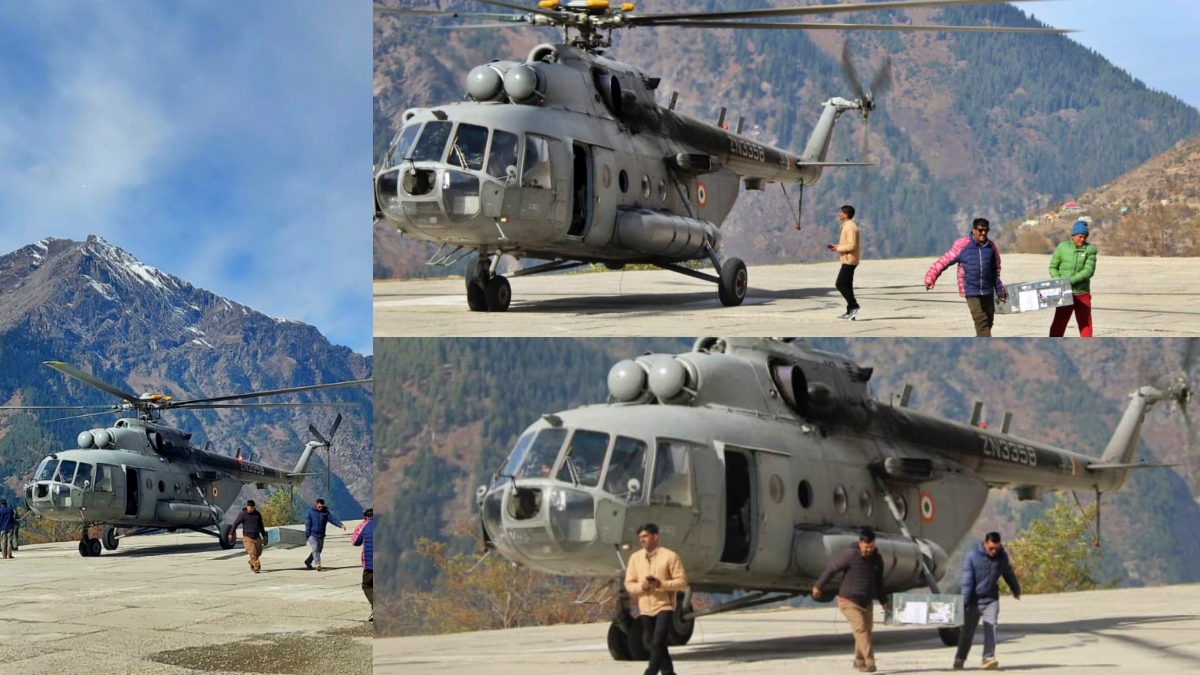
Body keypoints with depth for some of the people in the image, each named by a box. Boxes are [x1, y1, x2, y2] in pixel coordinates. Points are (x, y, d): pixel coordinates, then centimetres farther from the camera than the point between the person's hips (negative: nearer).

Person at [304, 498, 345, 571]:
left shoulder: (325, 512, 3)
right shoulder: (310, 512, -5)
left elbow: (333, 519, -8)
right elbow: (307, 524, -7)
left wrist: (340, 525, -24)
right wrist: (307, 536, -10)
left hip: (321, 535, 5)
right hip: (312, 535, -5)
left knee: (319, 550, 14)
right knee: (315, 550, -16)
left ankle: (308, 561, 35)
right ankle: (318, 564, -26)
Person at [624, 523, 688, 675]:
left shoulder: (669, 556, -6)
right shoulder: (635, 558, 6)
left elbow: (682, 581, -6)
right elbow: (629, 584, 7)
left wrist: (661, 584, -20)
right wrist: (641, 585, -15)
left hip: (664, 606, -5)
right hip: (645, 608, 5)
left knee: (658, 642, -17)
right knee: (654, 645, 10)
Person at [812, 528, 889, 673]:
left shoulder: (877, 559, 2)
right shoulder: (850, 555, -16)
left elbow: (878, 582, 15)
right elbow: (831, 569, -7)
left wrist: (883, 601, 15)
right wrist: (818, 586, 2)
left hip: (866, 602, 6)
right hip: (849, 601, -6)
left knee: (867, 630, 8)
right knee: (861, 629, -17)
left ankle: (859, 662, 23)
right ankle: (869, 663, -22)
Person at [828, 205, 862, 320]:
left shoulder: (850, 227, -17)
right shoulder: (847, 226, 16)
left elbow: (852, 245, -23)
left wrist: (838, 248, -14)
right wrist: (837, 246, 10)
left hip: (849, 260, -10)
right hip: (848, 260, 10)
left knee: (840, 284, -11)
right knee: (846, 285, 10)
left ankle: (854, 306, -9)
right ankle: (850, 311, 11)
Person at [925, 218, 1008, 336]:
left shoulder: (991, 247, 5)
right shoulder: (962, 245, -8)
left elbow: (996, 272, 15)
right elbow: (944, 261, -4)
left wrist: (1000, 291, 18)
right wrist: (931, 278, -10)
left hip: (988, 292, 5)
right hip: (971, 292, -5)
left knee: (988, 321, 9)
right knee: (981, 321, -15)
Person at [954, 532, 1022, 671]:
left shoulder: (1002, 556, -3)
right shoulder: (973, 556, -15)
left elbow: (1008, 574, 15)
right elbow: (967, 581, -15)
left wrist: (1016, 590, 30)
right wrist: (964, 602, -16)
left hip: (991, 600, 2)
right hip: (974, 600, -2)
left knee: (990, 628, -14)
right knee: (967, 631, 5)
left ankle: (988, 657, -19)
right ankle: (959, 659, 18)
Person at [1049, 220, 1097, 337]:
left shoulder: (1090, 249, -3)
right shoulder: (1062, 247, 1)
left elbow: (1089, 271, -13)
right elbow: (1053, 267, 5)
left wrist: (1071, 280, -21)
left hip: (1082, 293, 0)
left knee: (1085, 324, 5)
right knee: (1058, 324, 5)